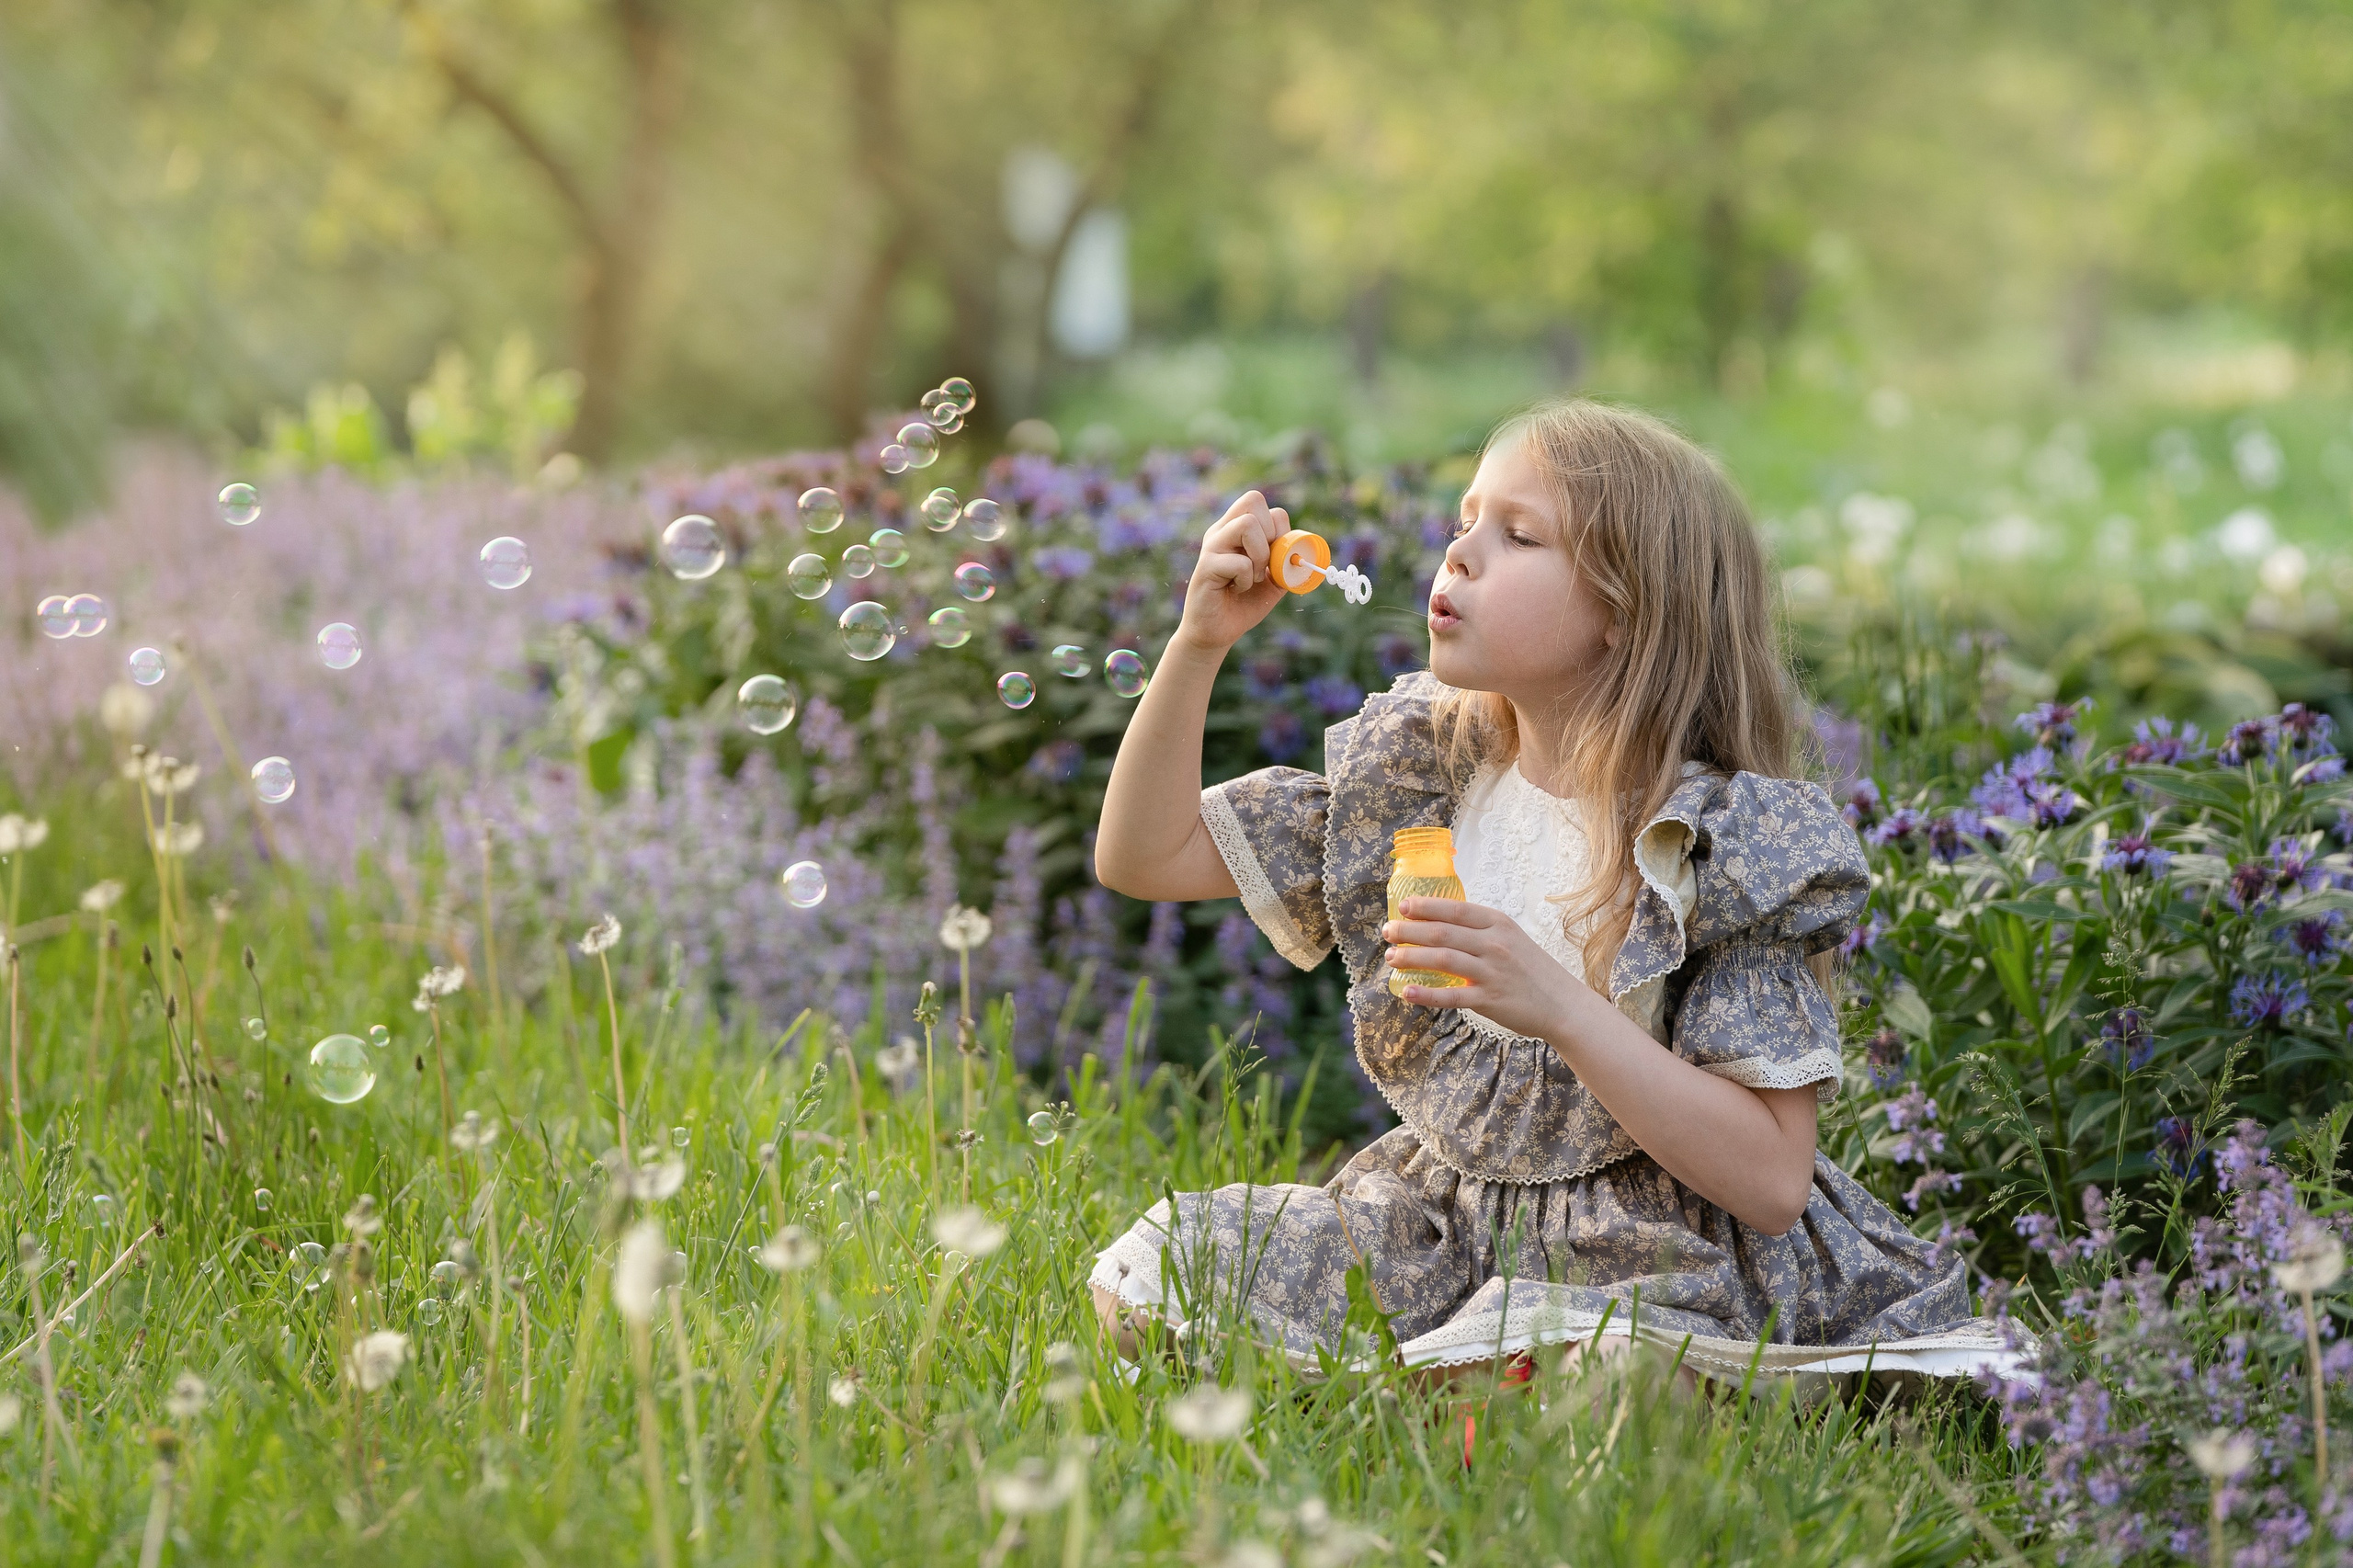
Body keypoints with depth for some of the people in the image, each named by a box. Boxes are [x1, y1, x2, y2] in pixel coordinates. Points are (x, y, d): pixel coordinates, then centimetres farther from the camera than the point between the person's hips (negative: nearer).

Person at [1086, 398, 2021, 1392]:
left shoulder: (1731, 842, -15)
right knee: (1150, 1272, -9)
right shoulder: (1413, 777, 2)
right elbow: (1146, 855, 5)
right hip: (1439, 1226, 6)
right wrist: (1199, 642, -8)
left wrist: (1560, 1006, -29)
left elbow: (1771, 1181, -19)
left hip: (1663, 1265, -6)